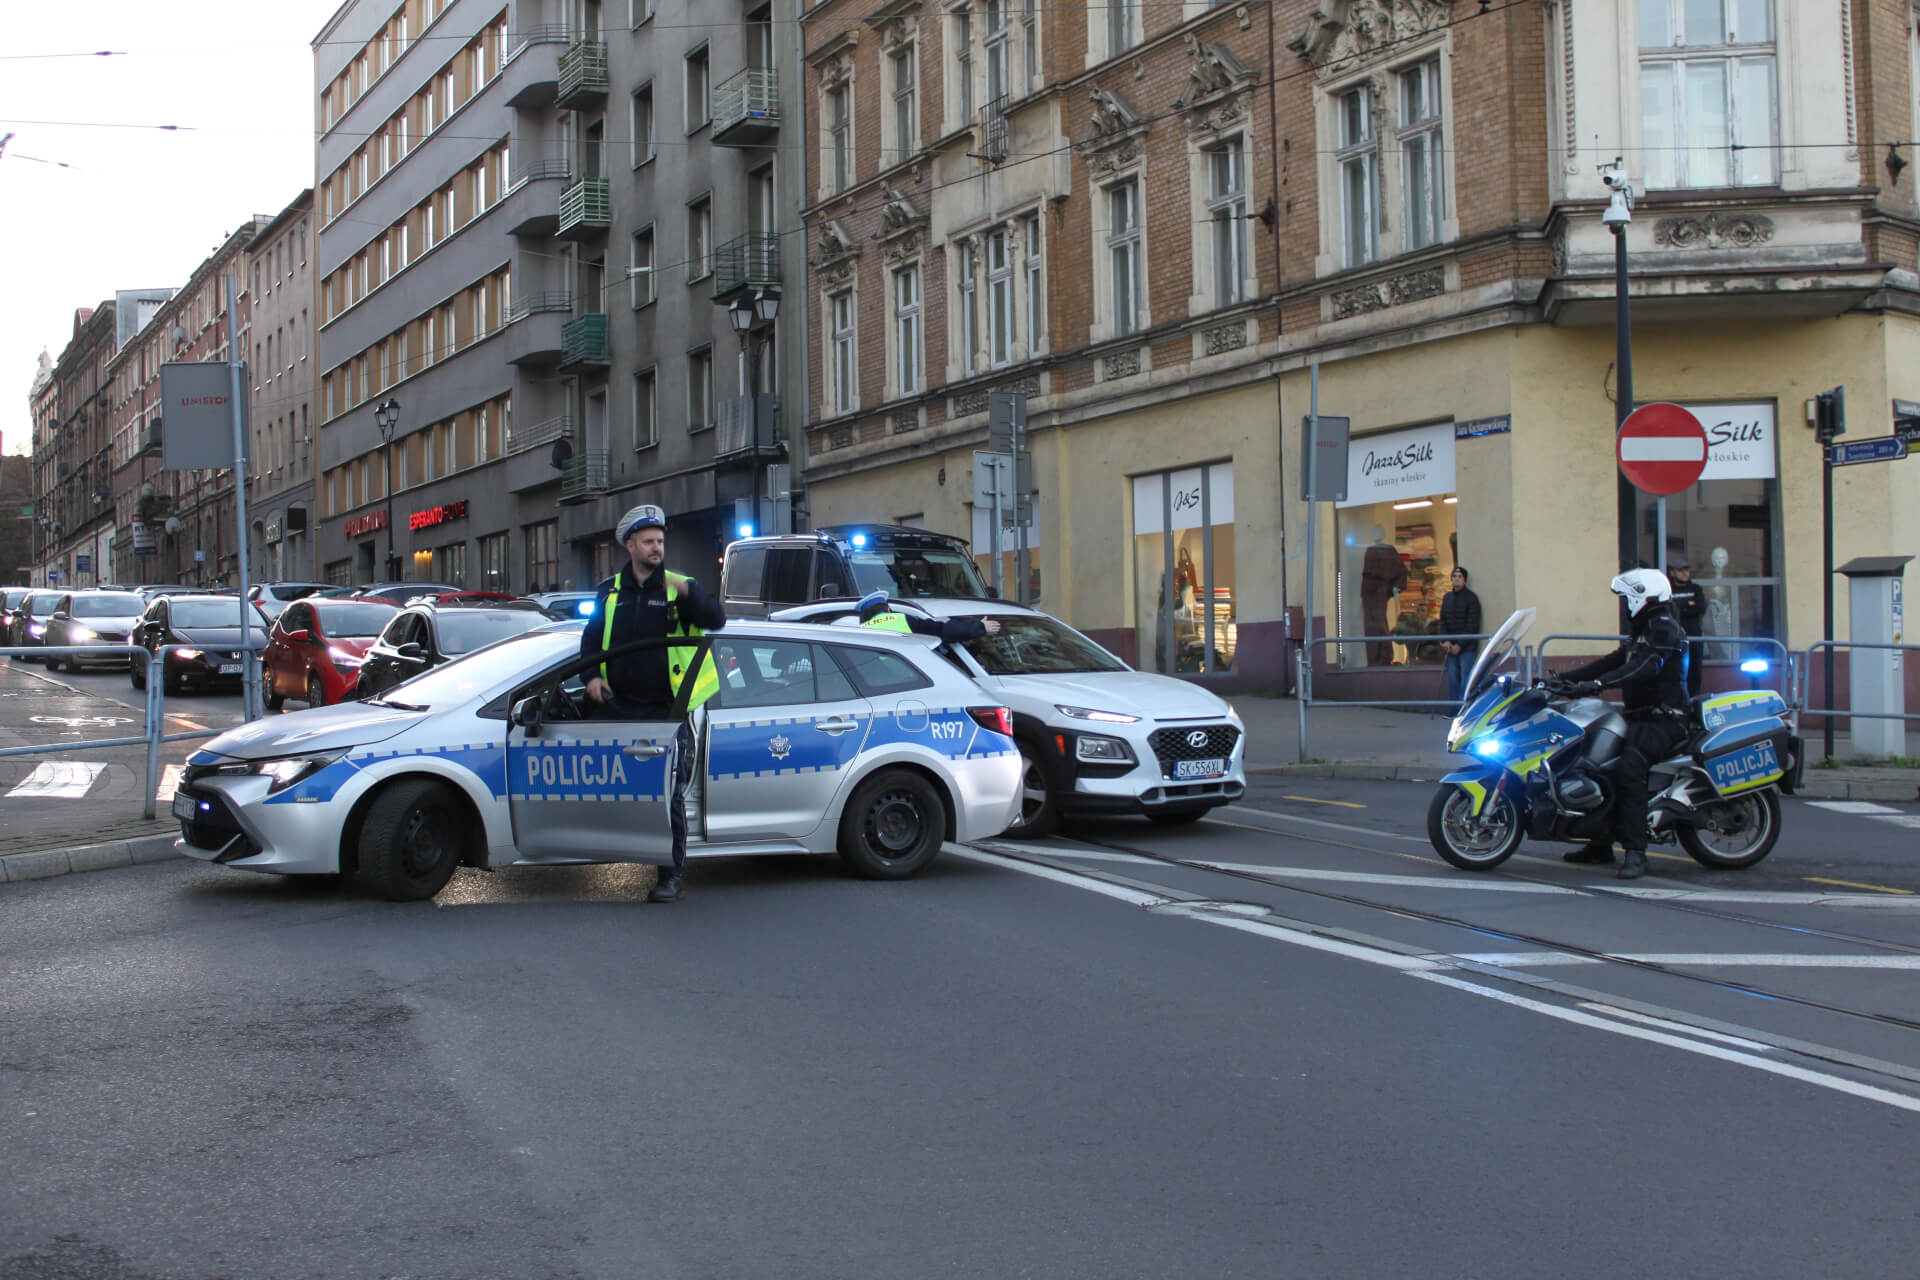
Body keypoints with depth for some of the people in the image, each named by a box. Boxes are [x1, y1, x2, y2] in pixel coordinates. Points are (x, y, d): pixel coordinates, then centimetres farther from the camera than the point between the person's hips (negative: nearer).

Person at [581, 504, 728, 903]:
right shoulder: (610, 592, 12)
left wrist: (687, 591, -28)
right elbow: (591, 639, 19)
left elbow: (716, 619, -13)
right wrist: (592, 676, 2)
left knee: (669, 794, -2)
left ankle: (672, 874, 5)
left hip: (665, 710, -3)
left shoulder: (677, 589, 2)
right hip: (616, 706, 3)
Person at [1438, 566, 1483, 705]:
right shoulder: (1447, 597, 14)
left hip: (1467, 647, -6)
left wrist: (1460, 645, -12)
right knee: (1452, 680, 4)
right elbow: (1442, 621, 13)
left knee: (1465, 678, -11)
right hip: (1451, 647, 6)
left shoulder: (1471, 598, -4)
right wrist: (1445, 640, -3)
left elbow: (1472, 625, -8)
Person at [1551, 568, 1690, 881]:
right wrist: (1565, 678, 11)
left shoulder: (1664, 627, -12)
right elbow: (1612, 662, 20)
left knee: (1627, 768, -31)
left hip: (1663, 720, -11)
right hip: (1640, 717, 11)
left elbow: (1645, 667, -28)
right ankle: (1601, 843, 16)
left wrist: (1596, 684, -39)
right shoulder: (1642, 629, 21)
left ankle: (1635, 852, -32)